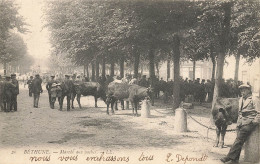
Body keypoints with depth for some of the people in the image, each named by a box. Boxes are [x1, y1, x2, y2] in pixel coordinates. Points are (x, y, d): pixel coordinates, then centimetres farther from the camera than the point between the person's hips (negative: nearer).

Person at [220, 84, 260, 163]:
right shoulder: (241, 99, 20)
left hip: (248, 123, -7)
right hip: (240, 123, 7)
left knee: (239, 140, -13)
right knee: (239, 141, 3)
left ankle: (230, 157, -14)